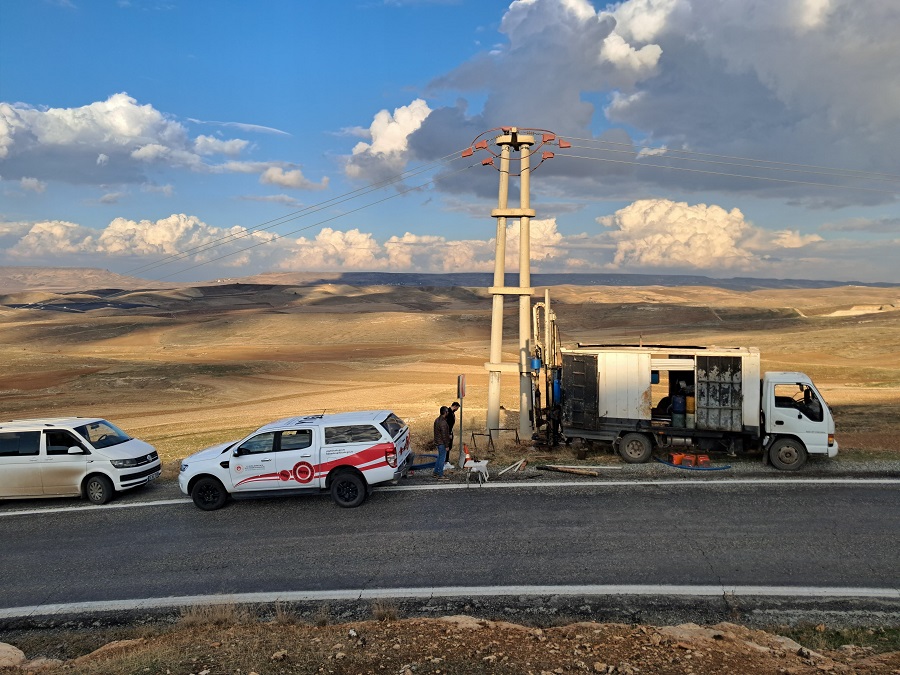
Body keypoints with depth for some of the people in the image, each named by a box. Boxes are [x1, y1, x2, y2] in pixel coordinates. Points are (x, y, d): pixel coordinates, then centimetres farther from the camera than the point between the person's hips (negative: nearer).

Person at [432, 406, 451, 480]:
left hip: (437, 442, 10)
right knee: (442, 458, -1)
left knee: (440, 457, 20)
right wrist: (446, 445, -17)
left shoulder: (437, 420, 7)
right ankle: (440, 476, 5)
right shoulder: (443, 422, -24)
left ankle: (435, 473, 27)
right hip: (442, 443, -10)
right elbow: (444, 435, -23)